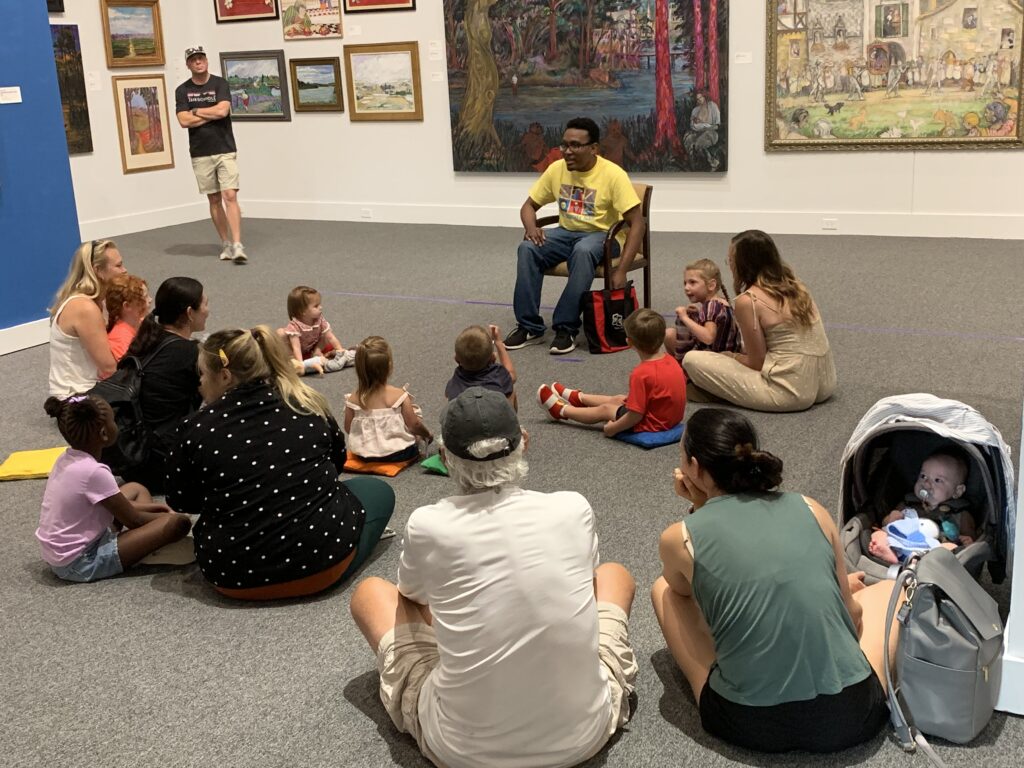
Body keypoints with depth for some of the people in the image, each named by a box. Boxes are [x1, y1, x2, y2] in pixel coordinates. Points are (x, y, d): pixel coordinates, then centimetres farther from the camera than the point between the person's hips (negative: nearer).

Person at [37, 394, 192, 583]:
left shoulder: (67, 459, 2)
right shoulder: (95, 472, -24)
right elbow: (133, 520, -12)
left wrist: (153, 508, 12)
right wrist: (168, 516, 4)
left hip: (58, 554, 10)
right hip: (81, 563, -10)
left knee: (135, 489, 20)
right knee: (178, 522, -19)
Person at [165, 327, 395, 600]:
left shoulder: (195, 430, -6)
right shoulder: (308, 404, -1)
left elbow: (181, 501, 8)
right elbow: (337, 461, 17)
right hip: (323, 563, -1)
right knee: (379, 490, 22)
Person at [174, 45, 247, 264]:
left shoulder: (220, 84, 0)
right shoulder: (182, 90, 5)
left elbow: (223, 110, -15)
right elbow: (184, 121, -7)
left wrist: (196, 111, -5)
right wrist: (213, 113, -8)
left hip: (225, 150, -2)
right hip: (201, 154, 2)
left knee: (230, 196, -11)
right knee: (214, 199, 7)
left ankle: (237, 246, -16)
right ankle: (226, 244, 14)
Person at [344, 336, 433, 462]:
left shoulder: (353, 399, -11)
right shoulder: (399, 395, -18)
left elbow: (348, 429, -1)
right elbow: (414, 424, -12)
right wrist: (427, 434, 10)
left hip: (365, 455, 4)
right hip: (398, 453, -3)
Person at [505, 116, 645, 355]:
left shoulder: (613, 174, -17)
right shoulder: (556, 169, -2)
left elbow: (637, 223, -19)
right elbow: (529, 206, 9)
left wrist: (621, 270, -28)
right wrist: (531, 227, -17)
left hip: (601, 235, -4)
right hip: (566, 232, 5)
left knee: (583, 251, -39)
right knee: (527, 248, -24)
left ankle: (566, 328, -29)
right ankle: (529, 326, -17)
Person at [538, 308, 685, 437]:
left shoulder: (641, 373, -31)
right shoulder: (671, 361, -4)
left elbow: (635, 415, -29)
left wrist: (613, 428, -16)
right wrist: (633, 397, 17)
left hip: (651, 424, -8)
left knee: (605, 409, 12)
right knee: (617, 399, 27)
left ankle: (561, 410, 34)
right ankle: (578, 397, 51)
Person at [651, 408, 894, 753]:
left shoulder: (679, 538, -2)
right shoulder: (810, 509, 3)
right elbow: (851, 612, 13)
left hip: (749, 723, -1)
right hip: (850, 714, 2)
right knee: (891, 587, 29)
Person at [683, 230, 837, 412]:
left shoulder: (747, 300, -11)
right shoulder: (795, 284, 11)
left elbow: (757, 363, -6)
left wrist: (730, 356, 13)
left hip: (790, 392, -8)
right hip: (825, 385, 8)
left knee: (693, 360, -6)